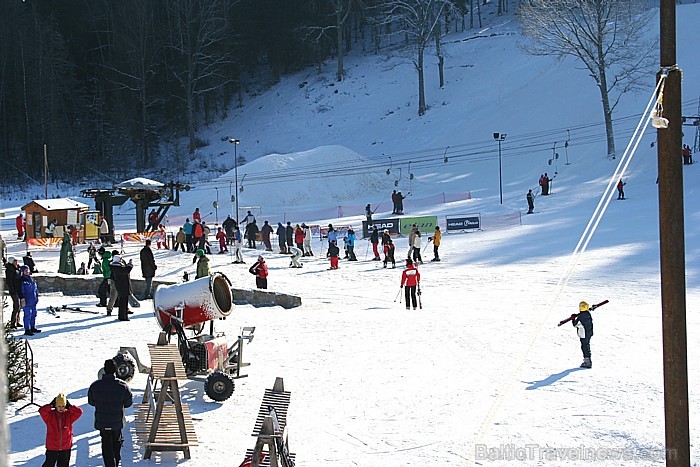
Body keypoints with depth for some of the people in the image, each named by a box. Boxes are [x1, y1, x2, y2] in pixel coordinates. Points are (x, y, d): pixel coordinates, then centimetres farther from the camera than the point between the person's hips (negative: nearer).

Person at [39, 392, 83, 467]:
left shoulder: (69, 415, 0)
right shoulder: (50, 415, -6)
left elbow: (79, 412, -12)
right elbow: (41, 410, -21)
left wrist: (69, 406, -9)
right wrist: (51, 405, -16)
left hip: (66, 447, 2)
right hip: (52, 447, -2)